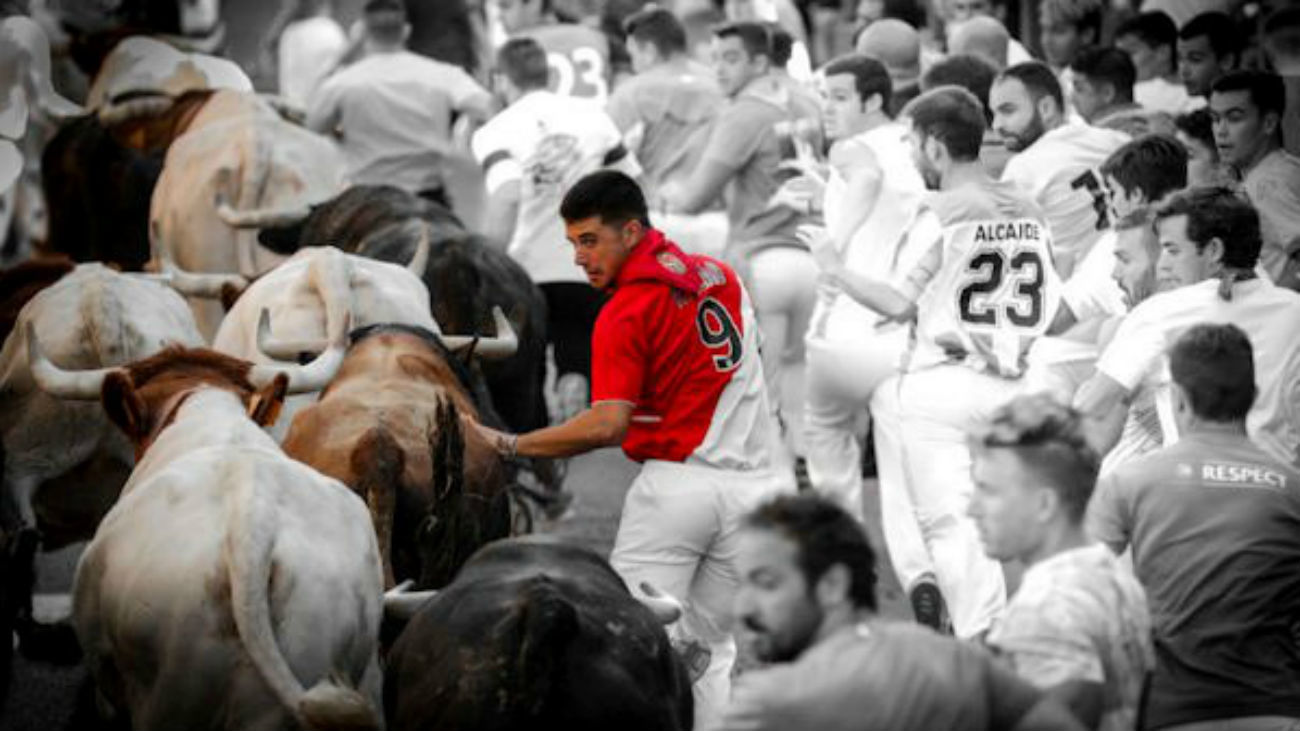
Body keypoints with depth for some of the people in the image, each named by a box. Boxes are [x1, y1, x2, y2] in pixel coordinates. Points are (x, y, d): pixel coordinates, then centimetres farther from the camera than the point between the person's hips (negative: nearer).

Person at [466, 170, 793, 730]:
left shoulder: (625, 312, -12)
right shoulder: (720, 275, 10)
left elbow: (607, 426, -21)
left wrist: (507, 445, -18)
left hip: (674, 487, -6)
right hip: (747, 488, 6)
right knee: (709, 647, 11)